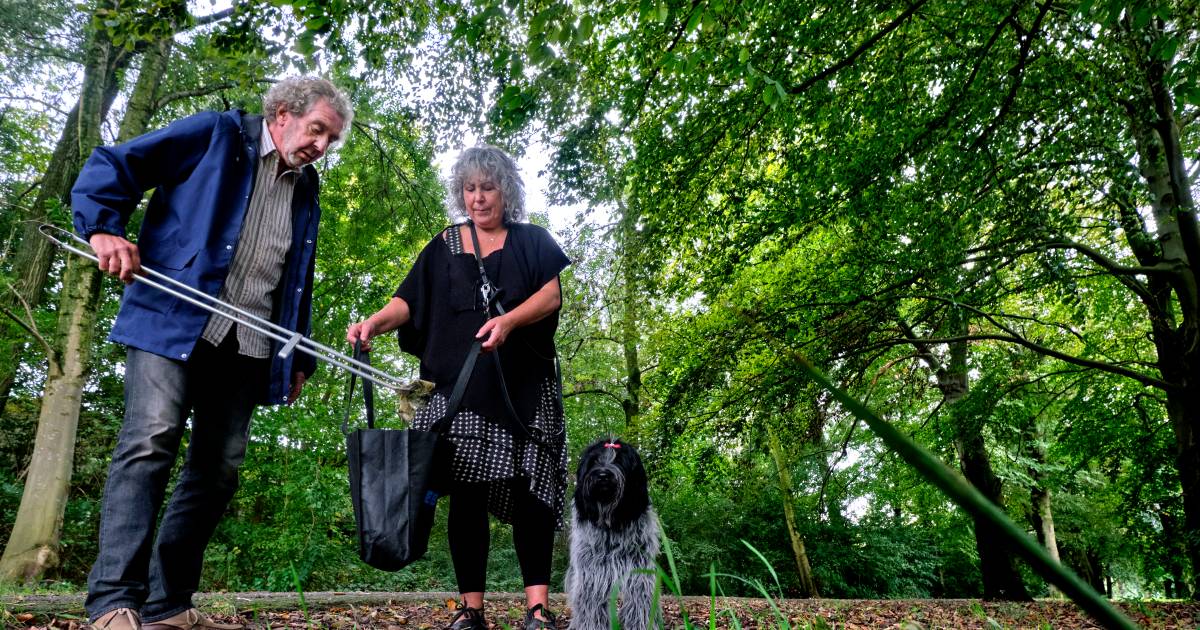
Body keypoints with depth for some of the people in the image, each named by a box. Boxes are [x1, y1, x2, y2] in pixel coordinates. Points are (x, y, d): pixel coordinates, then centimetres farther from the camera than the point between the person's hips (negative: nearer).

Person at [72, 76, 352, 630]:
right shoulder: (214, 135, 6)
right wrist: (103, 229, -15)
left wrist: (299, 357, 18)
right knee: (150, 442, -17)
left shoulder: (306, 192, 21)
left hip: (248, 346, 6)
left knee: (218, 469, 3)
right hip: (173, 321, -5)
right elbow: (111, 166, 2)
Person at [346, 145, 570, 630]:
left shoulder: (532, 241, 12)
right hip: (458, 388, 1)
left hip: (523, 386, -1)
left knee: (528, 487, -8)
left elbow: (552, 294, -2)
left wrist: (509, 320, -20)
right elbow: (410, 300, 5)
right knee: (466, 494, -2)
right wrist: (376, 322, -16)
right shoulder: (445, 247, 15)